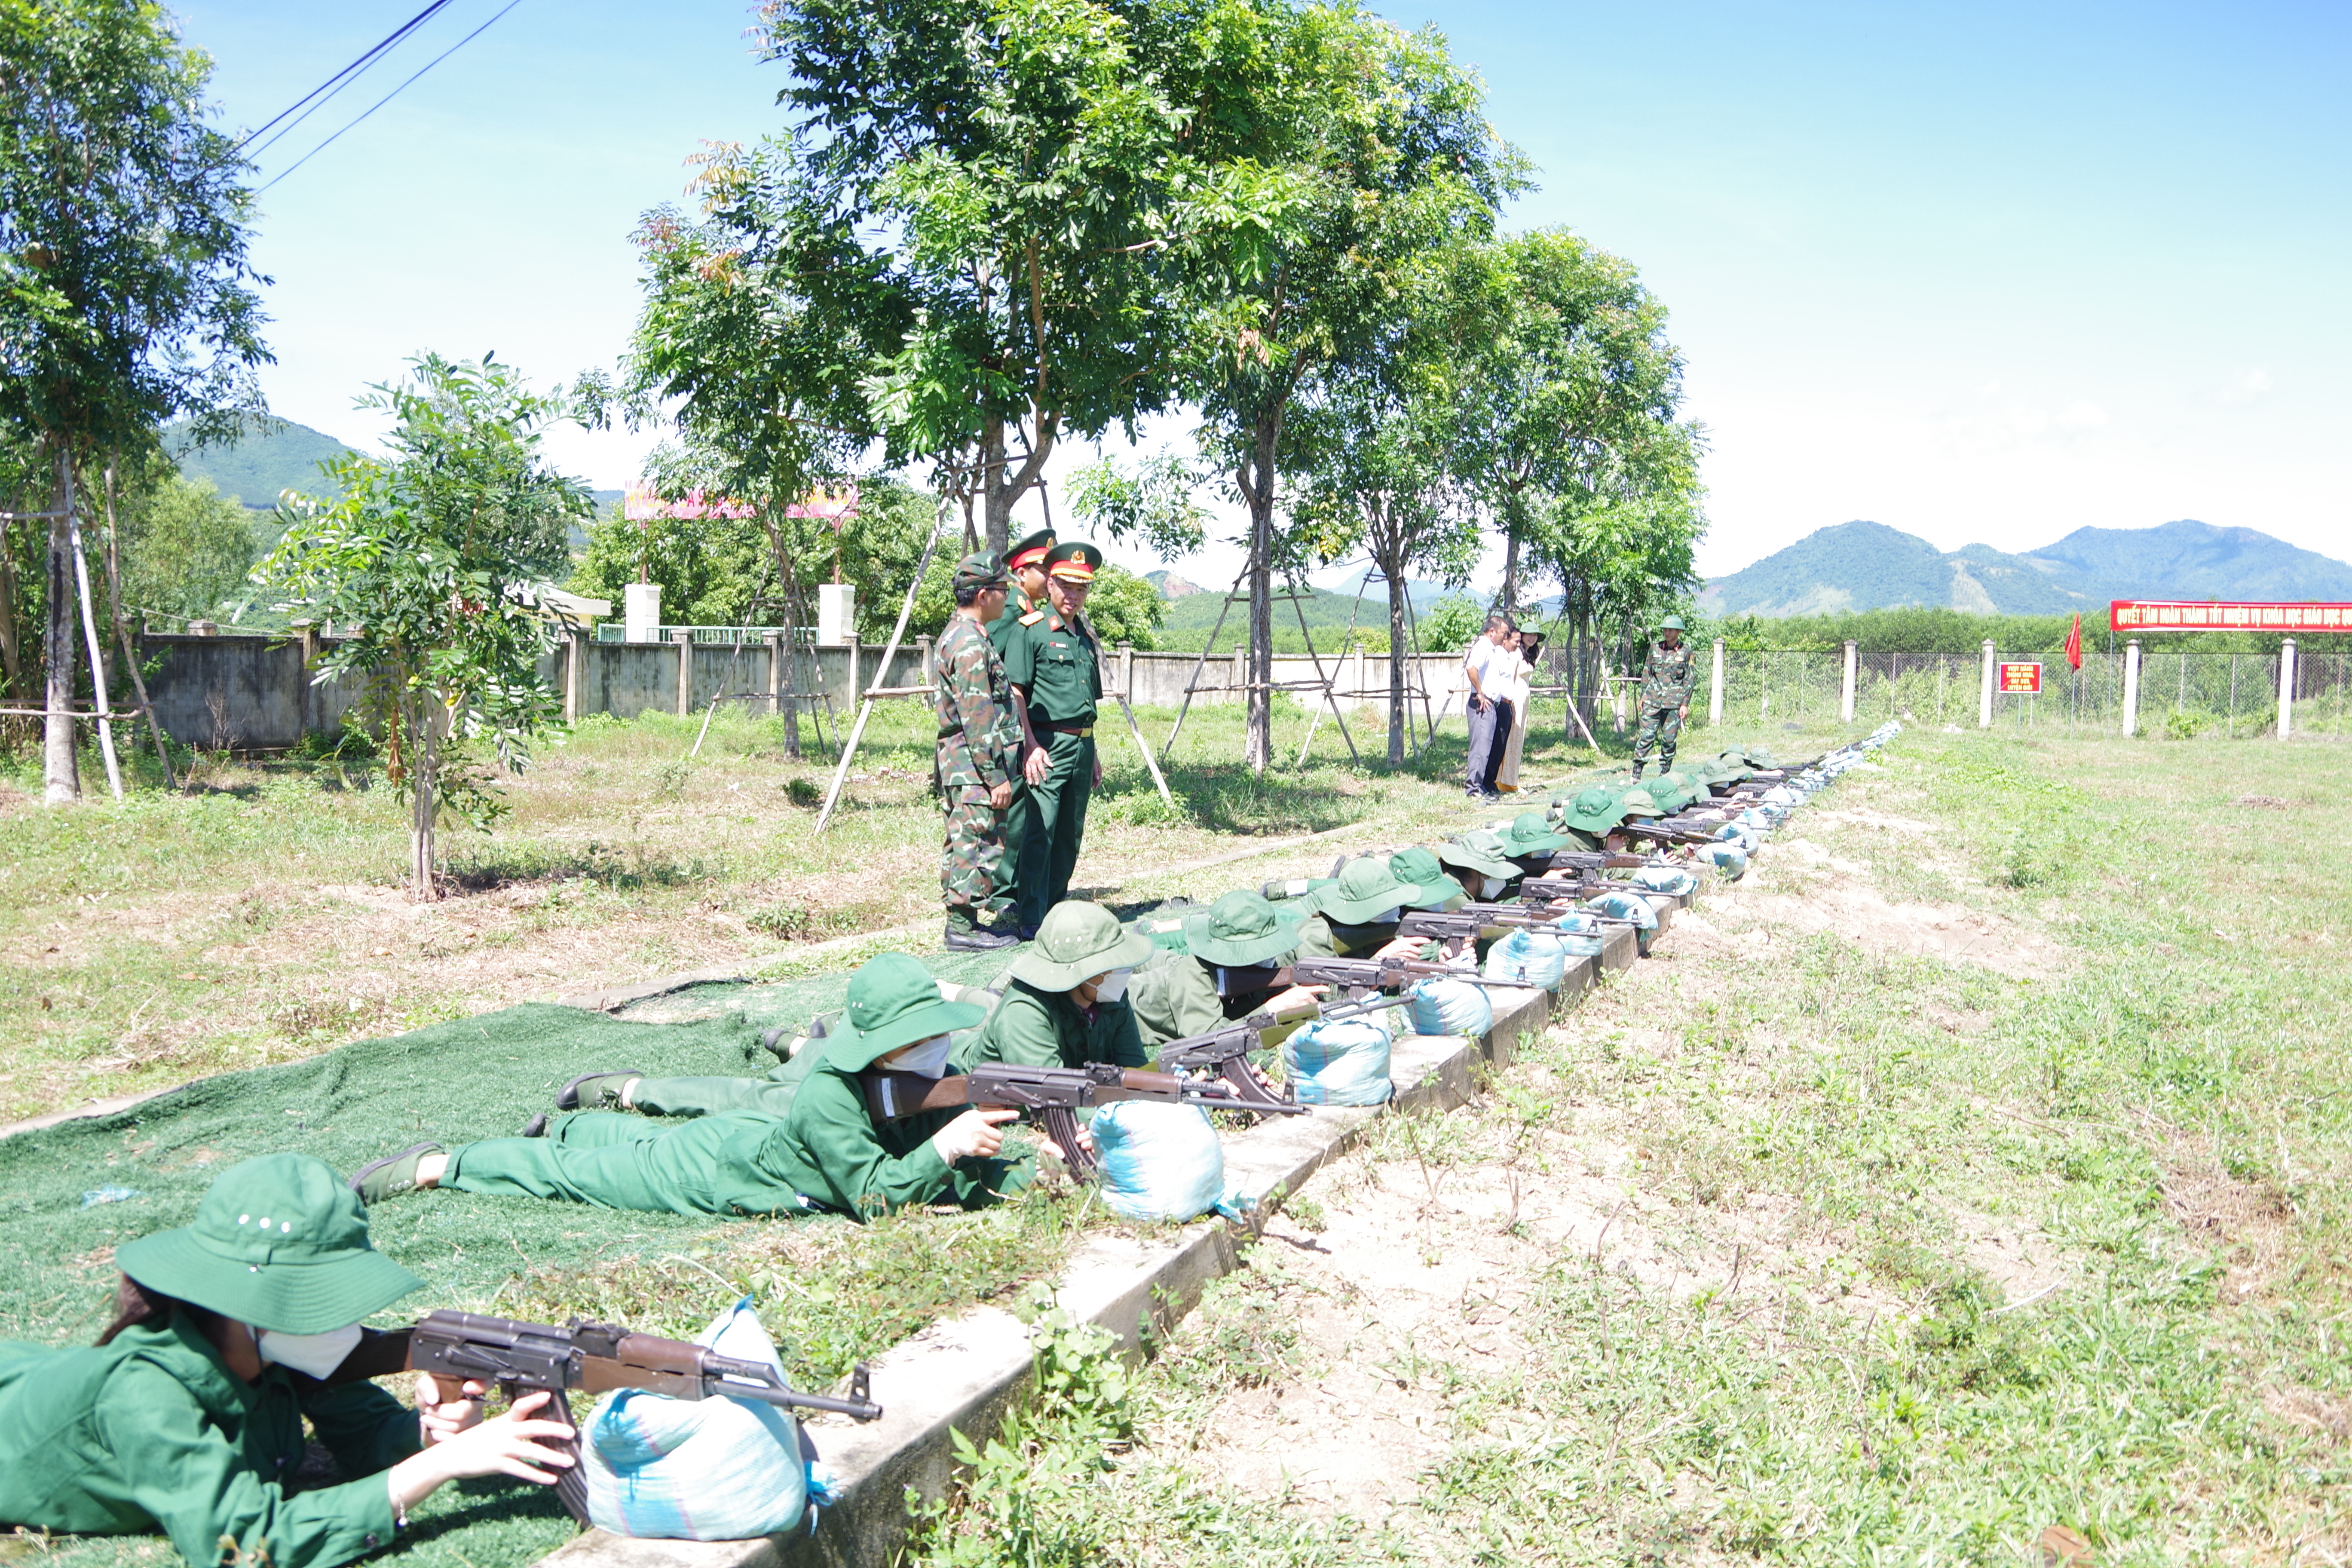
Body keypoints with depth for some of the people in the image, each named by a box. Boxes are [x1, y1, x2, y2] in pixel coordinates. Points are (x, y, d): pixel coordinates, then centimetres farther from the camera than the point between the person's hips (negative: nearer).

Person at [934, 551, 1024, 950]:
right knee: (978, 843, -5)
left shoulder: (956, 635, 17)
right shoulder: (971, 643, -17)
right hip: (975, 767, -11)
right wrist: (997, 776, -20)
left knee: (964, 842, 14)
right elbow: (978, 719, -21)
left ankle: (961, 920, 19)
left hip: (957, 766, 11)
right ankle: (963, 924, -1)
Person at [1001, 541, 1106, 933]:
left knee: (1070, 835, 11)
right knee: (1038, 834, -9)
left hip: (1082, 746, 8)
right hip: (1048, 745, -8)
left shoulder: (1086, 636, 19)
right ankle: (1031, 922, -7)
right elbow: (1015, 692, -11)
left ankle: (1056, 910, 21)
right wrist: (1030, 746, -18)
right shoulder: (1030, 630, -5)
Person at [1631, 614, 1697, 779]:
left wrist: (1685, 704, -2)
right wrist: (1643, 696, 10)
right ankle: (1636, 773, -6)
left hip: (1674, 703, -1)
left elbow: (1689, 680, 3)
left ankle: (1664, 774, 14)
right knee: (1646, 736, -7)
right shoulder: (1655, 649, 9)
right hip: (1652, 701, 1)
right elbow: (1646, 674, 15)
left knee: (1669, 739, 3)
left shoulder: (1686, 653, 2)